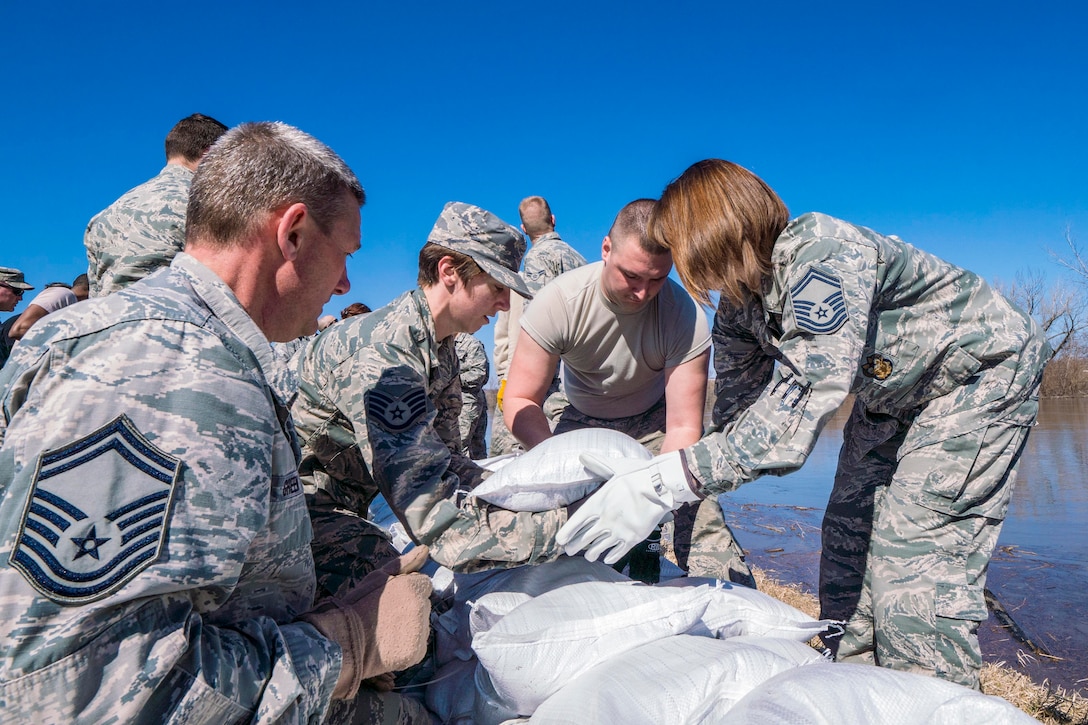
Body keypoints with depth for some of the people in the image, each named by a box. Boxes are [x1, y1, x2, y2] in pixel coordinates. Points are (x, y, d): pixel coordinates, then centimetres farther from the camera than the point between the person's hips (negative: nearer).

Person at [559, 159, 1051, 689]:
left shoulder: (820, 253, -34)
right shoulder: (737, 306, -7)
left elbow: (802, 403, -45)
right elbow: (737, 416, 1)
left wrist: (671, 480, -51)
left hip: (980, 372, -8)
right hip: (890, 395, 8)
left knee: (914, 555, -15)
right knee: (848, 535, 7)